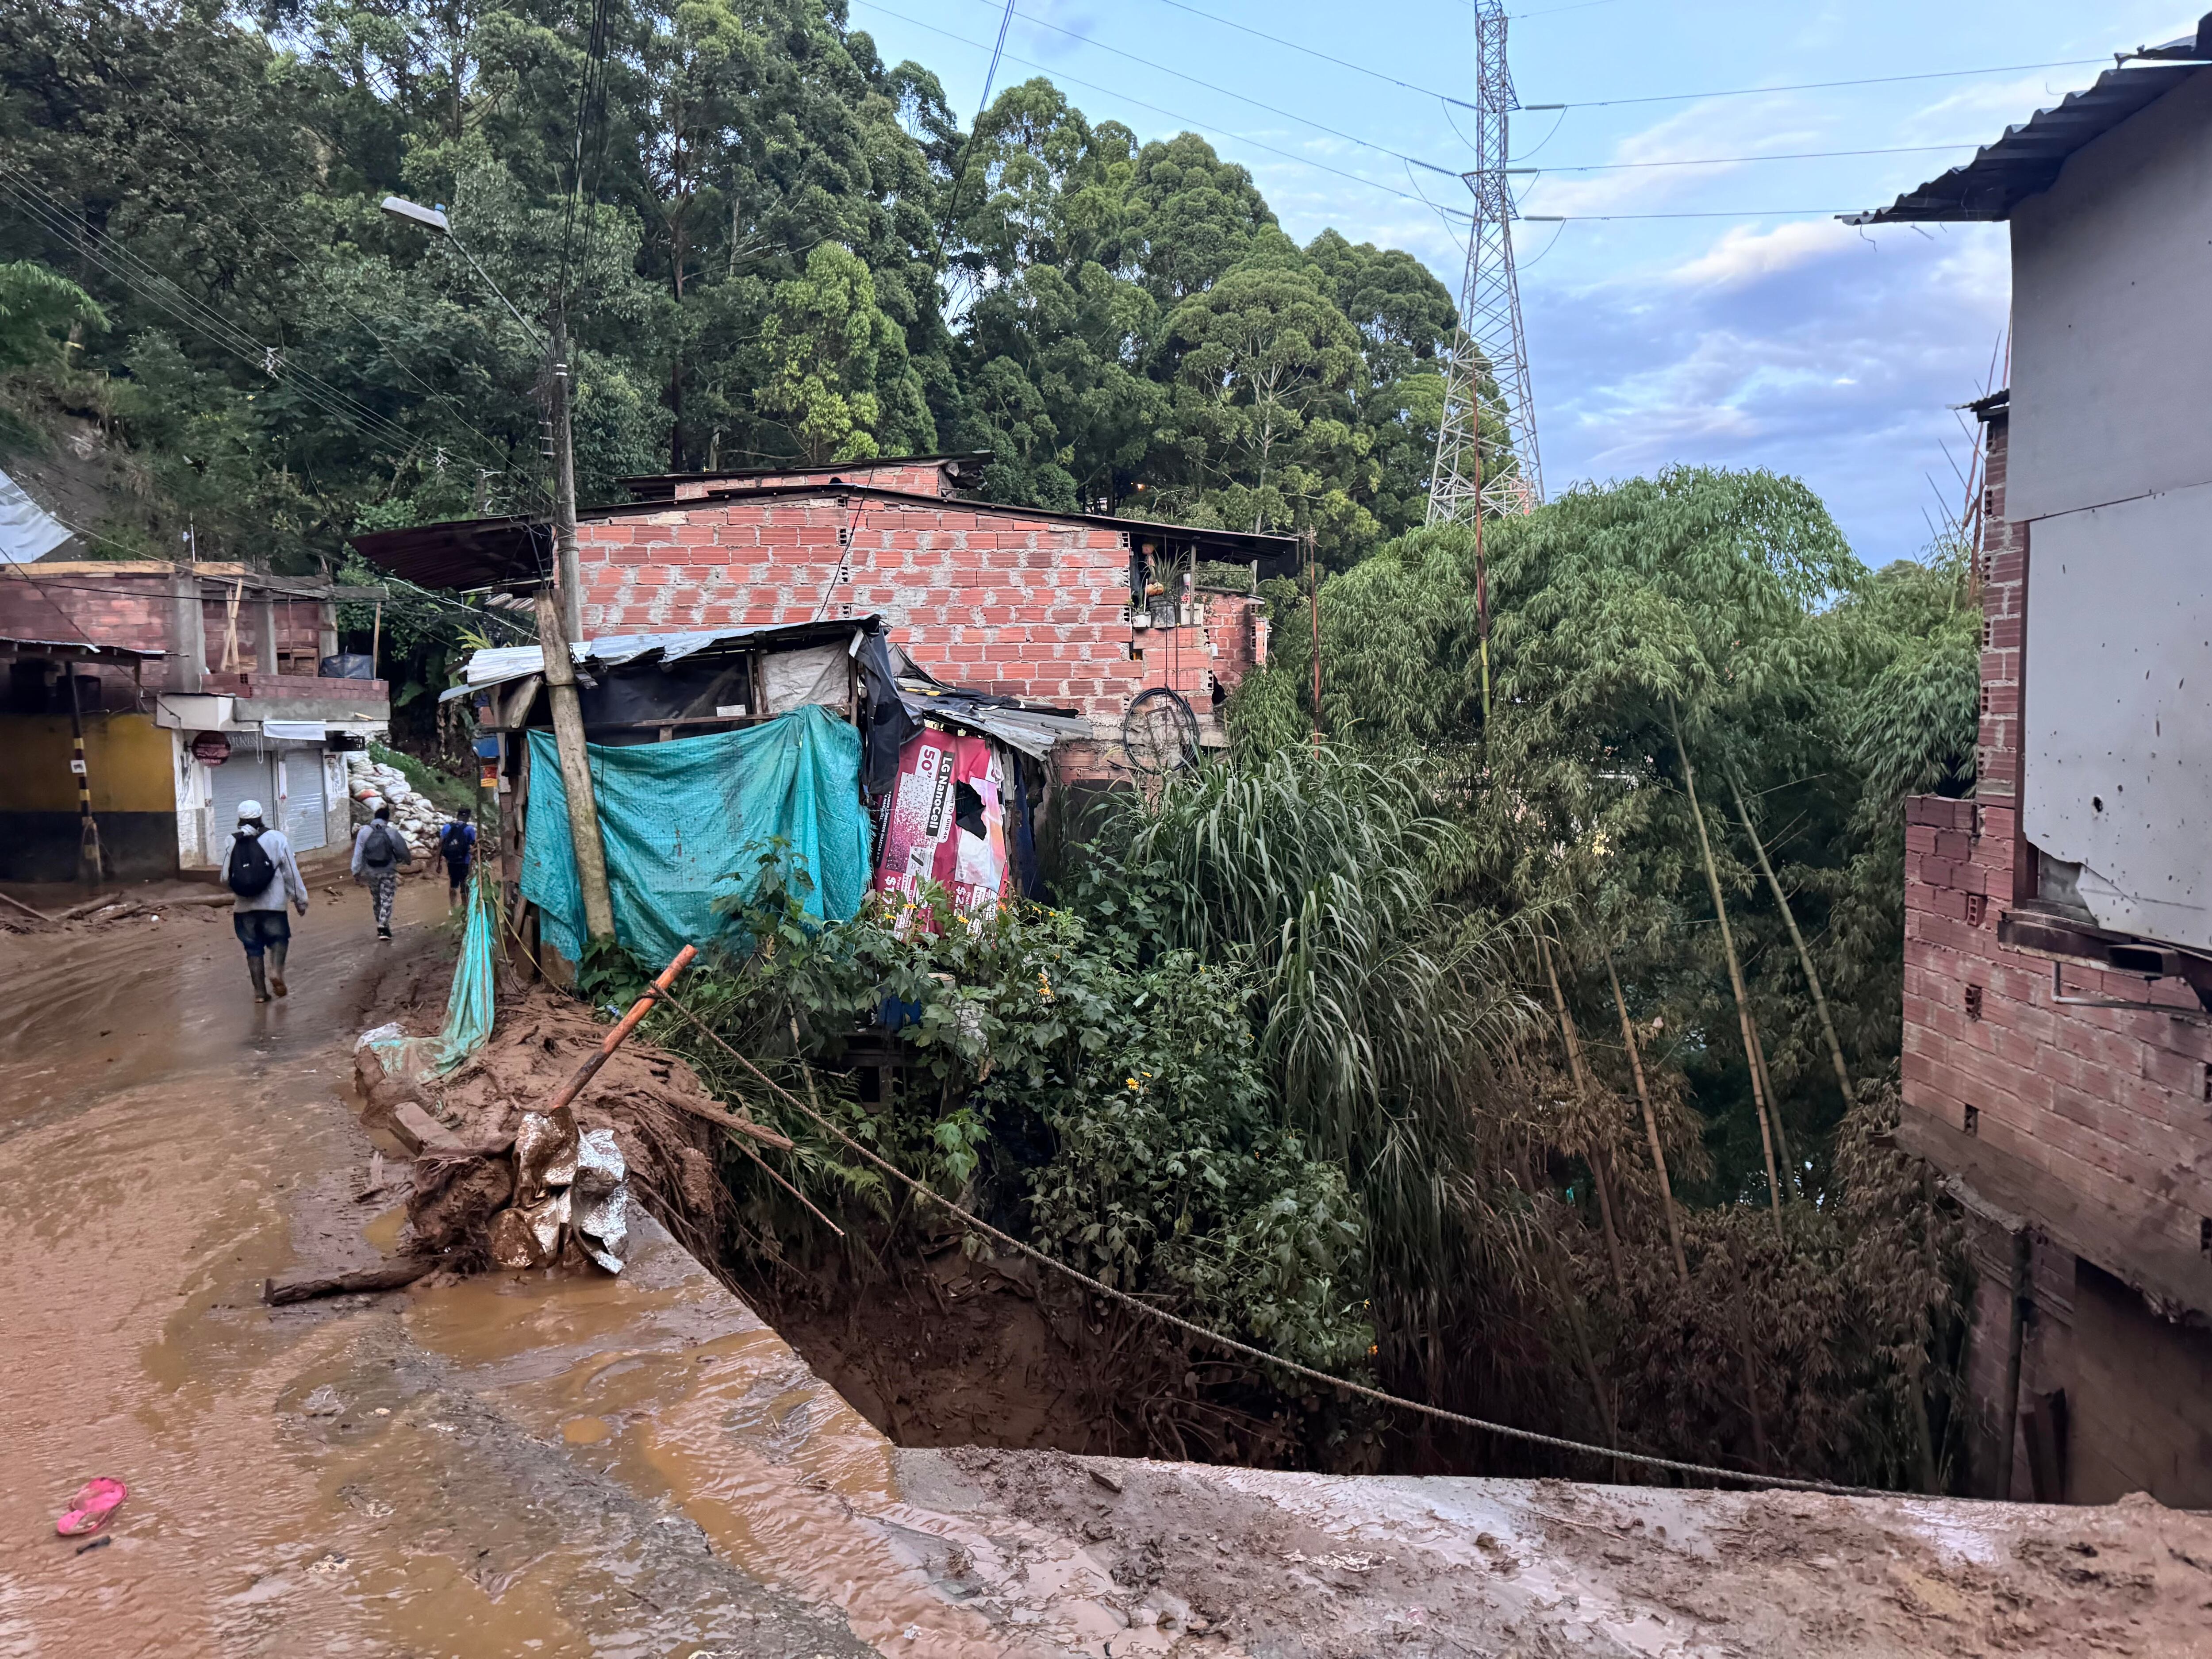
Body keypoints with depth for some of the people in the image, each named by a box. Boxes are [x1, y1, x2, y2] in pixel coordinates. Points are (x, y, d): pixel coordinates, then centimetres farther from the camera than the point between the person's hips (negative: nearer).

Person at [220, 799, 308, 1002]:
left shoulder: (232, 842, 1)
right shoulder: (276, 838, -4)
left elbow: (225, 878, 3)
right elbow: (291, 873, -3)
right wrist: (301, 899, 5)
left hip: (244, 907, 2)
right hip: (273, 904, -2)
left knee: (253, 947, 10)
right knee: (279, 939, 13)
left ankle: (260, 991, 9)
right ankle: (276, 970, -14)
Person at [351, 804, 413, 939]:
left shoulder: (364, 832, -6)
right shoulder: (392, 833, -10)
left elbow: (358, 853, -7)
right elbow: (403, 851, -3)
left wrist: (357, 871, -2)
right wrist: (409, 860, 18)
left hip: (371, 872, 2)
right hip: (388, 872, -2)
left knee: (376, 900, 18)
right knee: (387, 900, 3)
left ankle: (382, 926, 29)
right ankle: (383, 927, -9)